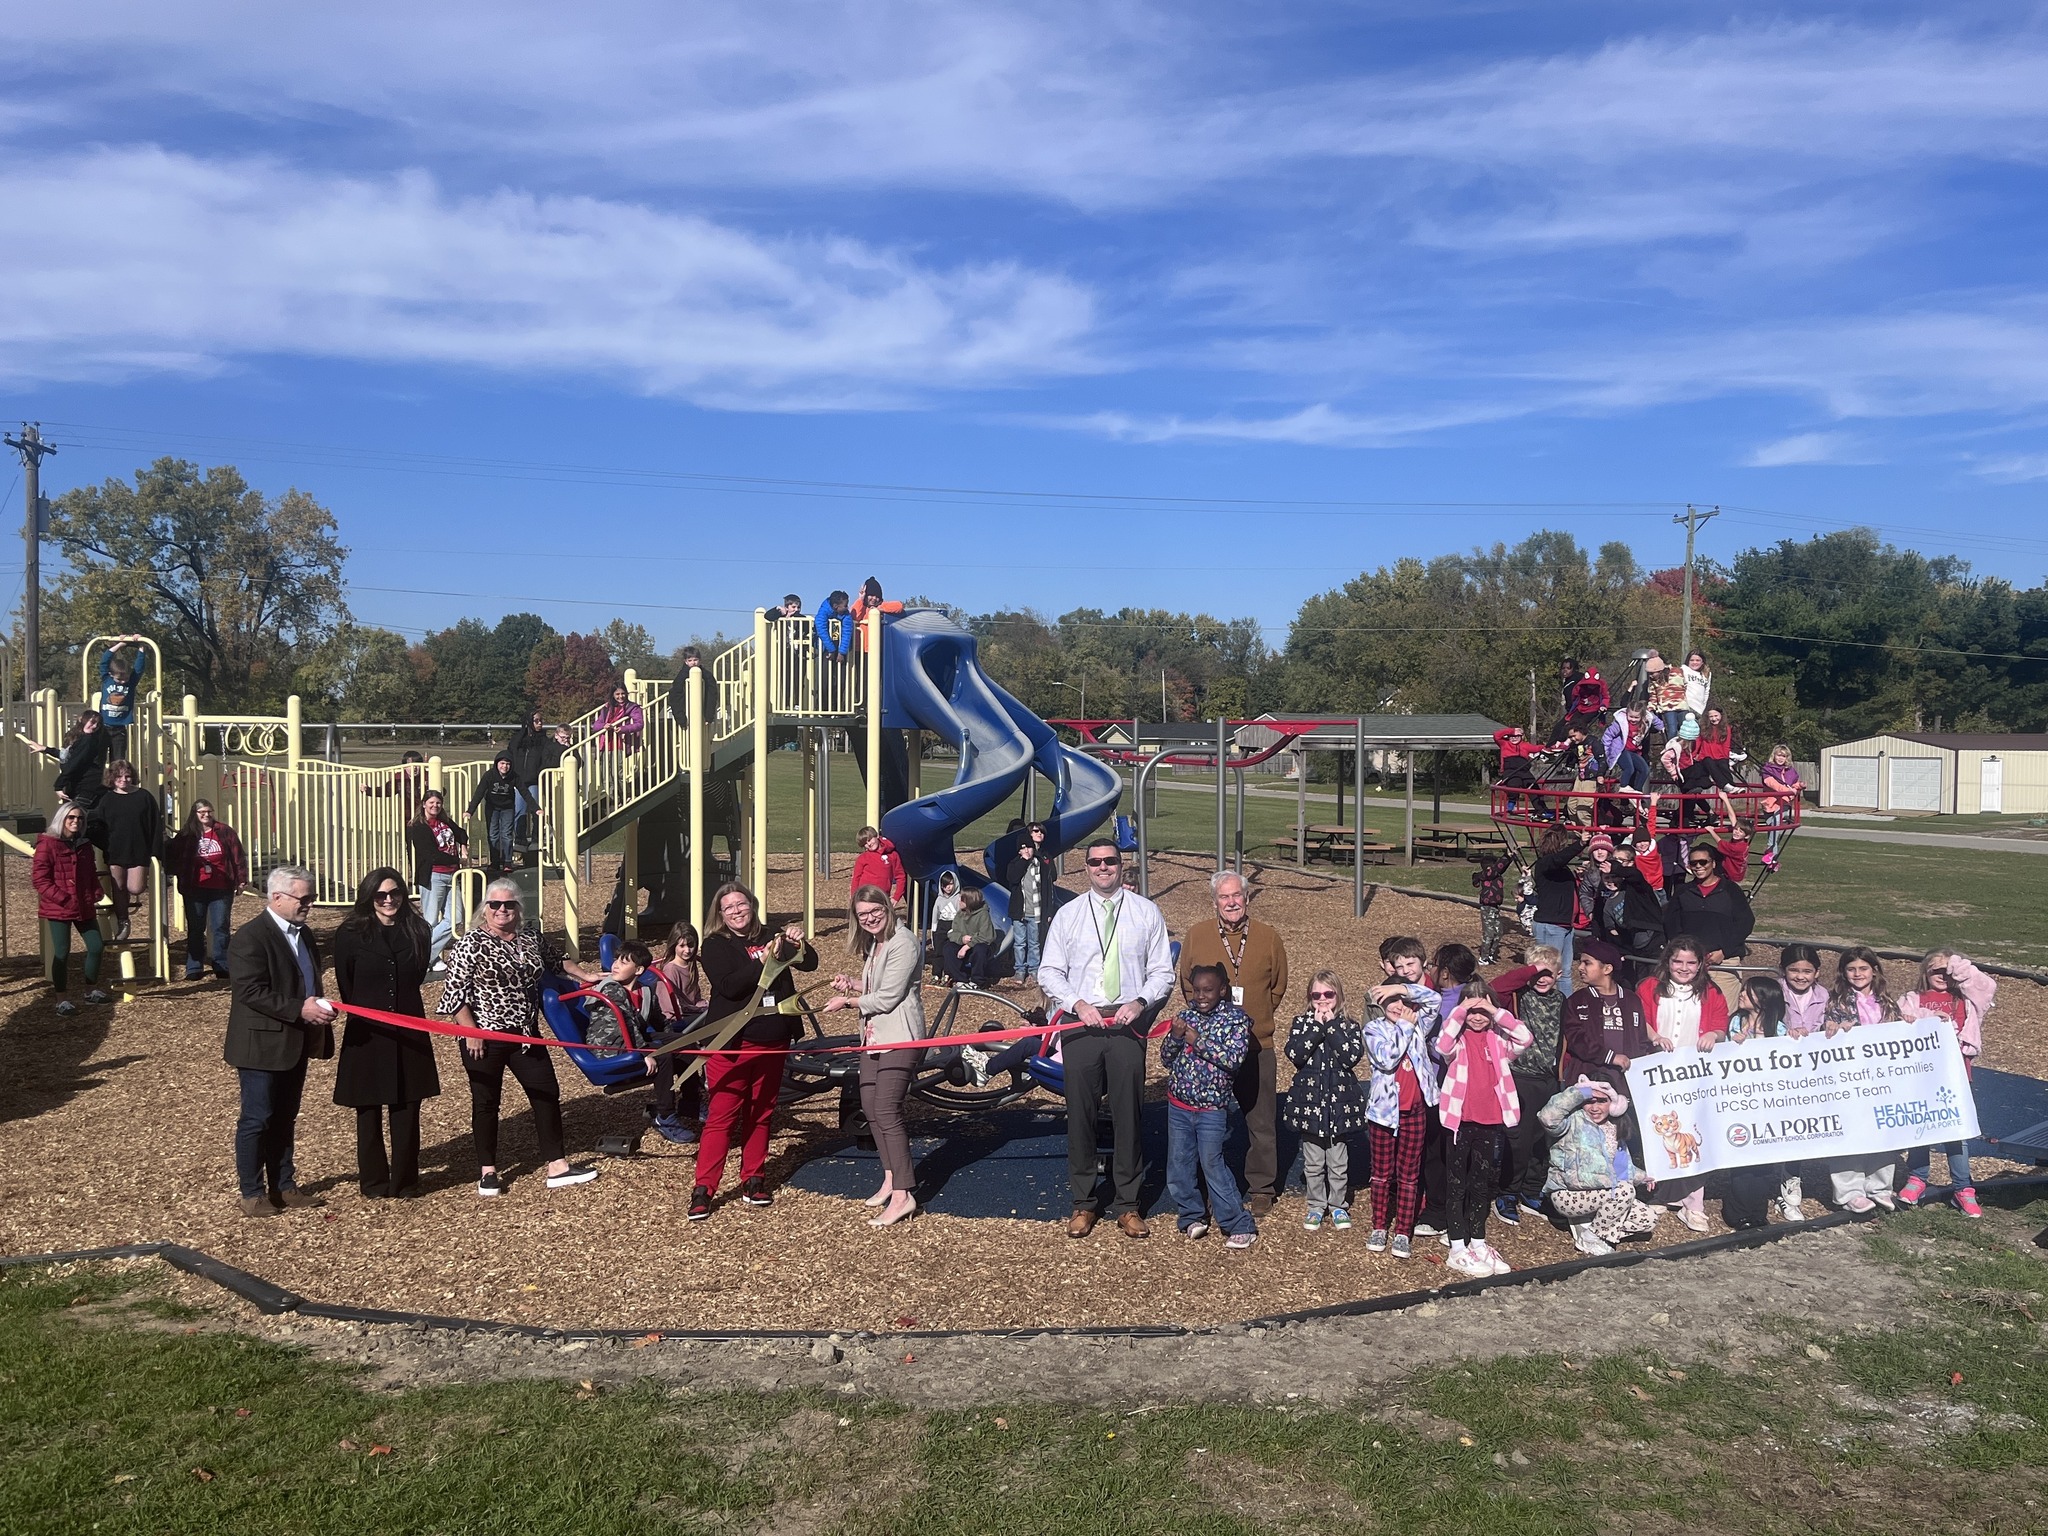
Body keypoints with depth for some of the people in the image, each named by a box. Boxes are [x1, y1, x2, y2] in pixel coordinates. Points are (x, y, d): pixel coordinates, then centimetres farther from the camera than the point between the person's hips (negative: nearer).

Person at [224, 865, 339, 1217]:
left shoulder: (302, 934, 13)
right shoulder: (250, 937, -15)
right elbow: (251, 992, -22)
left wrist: (320, 1009, 6)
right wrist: (300, 1010, -26)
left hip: (295, 1043, 8)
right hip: (262, 1044, -8)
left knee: (285, 1118, 16)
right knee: (257, 1119, 1)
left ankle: (283, 1185, 24)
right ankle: (252, 1192, 11)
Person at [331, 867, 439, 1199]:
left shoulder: (418, 932, 3)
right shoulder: (350, 934, -5)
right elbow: (345, 987, 2)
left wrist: (399, 1004, 8)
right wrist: (366, 1009, 9)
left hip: (409, 1033, 2)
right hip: (366, 1034, -2)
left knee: (406, 1111, 6)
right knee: (369, 1112, 8)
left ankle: (404, 1182, 17)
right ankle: (373, 1183, 20)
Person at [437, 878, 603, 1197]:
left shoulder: (532, 937, 5)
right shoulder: (471, 943, -11)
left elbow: (556, 959, 25)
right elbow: (455, 989, -14)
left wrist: (585, 975, 25)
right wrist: (471, 1031, -17)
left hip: (526, 1033, 5)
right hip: (484, 1037, -5)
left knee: (547, 1093, 4)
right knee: (486, 1101, 6)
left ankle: (557, 1166, 12)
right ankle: (488, 1171, 20)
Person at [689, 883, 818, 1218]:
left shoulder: (771, 937, 7)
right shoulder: (715, 946, -4)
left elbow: (810, 964, 2)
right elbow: (728, 986, -19)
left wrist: (800, 944, -18)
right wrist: (762, 961, -29)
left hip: (772, 1042, 4)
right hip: (732, 1043, -4)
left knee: (760, 1114, 12)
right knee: (721, 1116, -4)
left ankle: (753, 1181, 23)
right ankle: (703, 1190, 1)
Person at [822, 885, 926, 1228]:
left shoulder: (903, 943, -16)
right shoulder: (874, 944, 16)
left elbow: (887, 998, -18)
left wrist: (848, 1001, -6)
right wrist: (852, 984, 4)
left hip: (899, 1038, -10)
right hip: (874, 1035, 10)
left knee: (887, 1112, -12)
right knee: (870, 1107, 12)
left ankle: (903, 1195, -9)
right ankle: (891, 1178, 24)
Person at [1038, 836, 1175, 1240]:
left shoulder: (1147, 913, 6)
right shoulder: (1068, 915, 8)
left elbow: (1162, 972, 6)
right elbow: (1049, 972, 6)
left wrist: (1139, 1002, -12)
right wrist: (1077, 1004, -9)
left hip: (1128, 1025, -1)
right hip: (1081, 1024, 1)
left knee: (1128, 1114, 2)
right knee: (1080, 1114, 4)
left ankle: (1128, 1205, 14)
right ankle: (1083, 1204, 16)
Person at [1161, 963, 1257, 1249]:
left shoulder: (1236, 1018, -8)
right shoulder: (1186, 1016, 5)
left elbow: (1234, 1059, -20)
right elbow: (1166, 1059, 5)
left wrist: (1199, 1041, -23)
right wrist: (1175, 1036, -14)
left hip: (1212, 1109, -5)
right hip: (1178, 1105, 5)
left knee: (1213, 1167, -3)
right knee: (1178, 1167, 10)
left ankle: (1241, 1226, 8)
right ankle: (1192, 1216, 28)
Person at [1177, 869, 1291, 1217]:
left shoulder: (1268, 938, 3)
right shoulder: (1196, 935, 2)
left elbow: (1278, 987, 12)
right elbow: (1186, 984, 11)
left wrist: (1255, 1019, 5)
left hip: (1257, 1046, 0)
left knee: (1261, 1122, 6)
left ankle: (1261, 1188, 19)